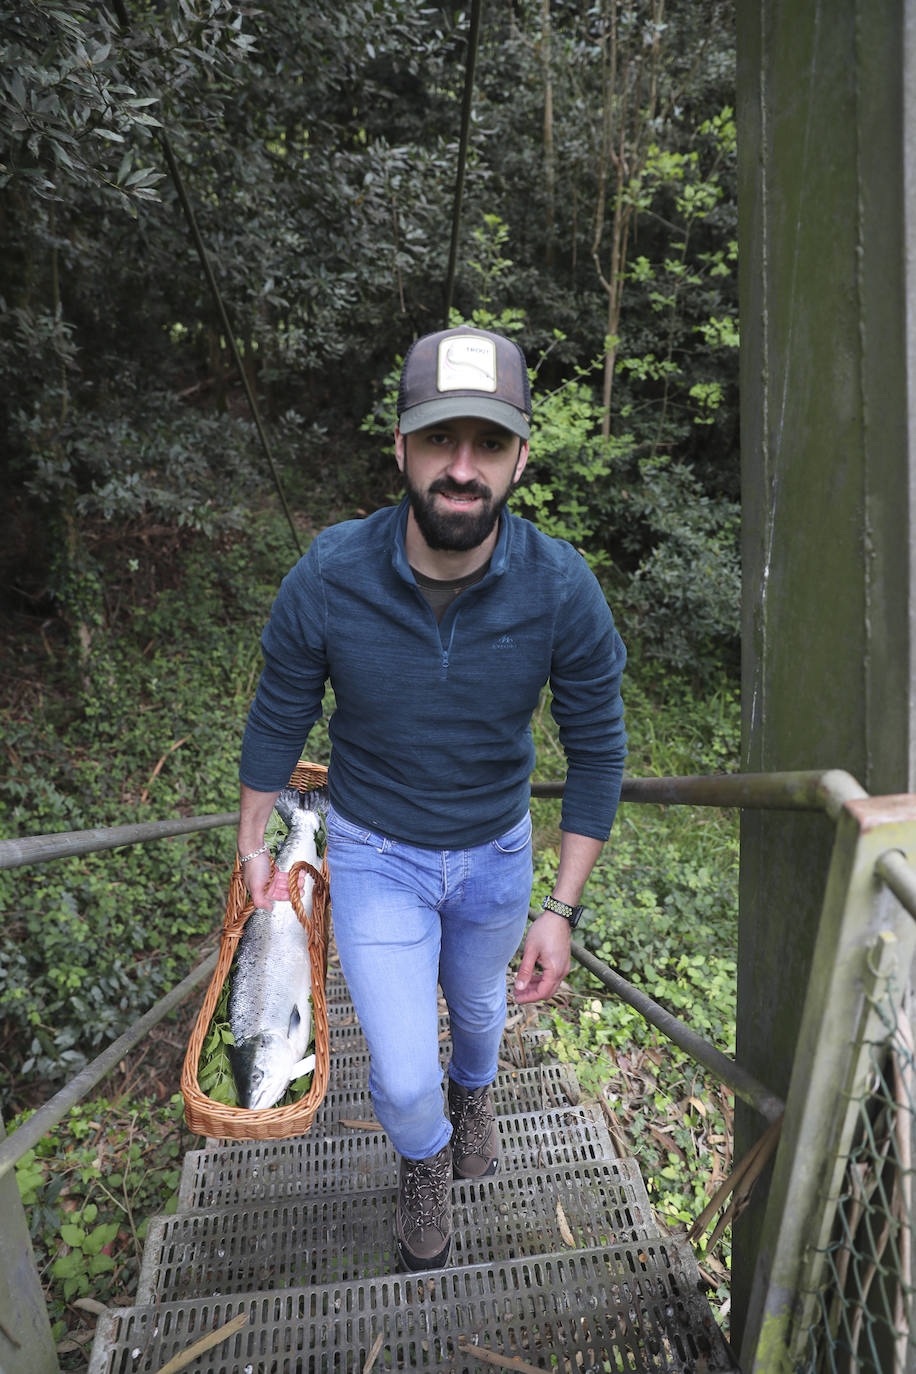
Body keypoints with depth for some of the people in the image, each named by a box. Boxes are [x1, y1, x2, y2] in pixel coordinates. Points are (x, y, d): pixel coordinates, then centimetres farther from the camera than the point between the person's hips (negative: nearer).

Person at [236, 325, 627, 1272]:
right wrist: (252, 846, 3)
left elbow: (597, 749, -12)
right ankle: (424, 1158, 43)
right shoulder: (327, 580, -25)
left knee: (479, 1004, 28)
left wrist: (562, 909, -12)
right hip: (373, 854, -1)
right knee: (402, 1077, 3)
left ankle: (474, 1090, 67)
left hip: (497, 851, 2)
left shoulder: (561, 590, -24)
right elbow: (278, 717, -7)